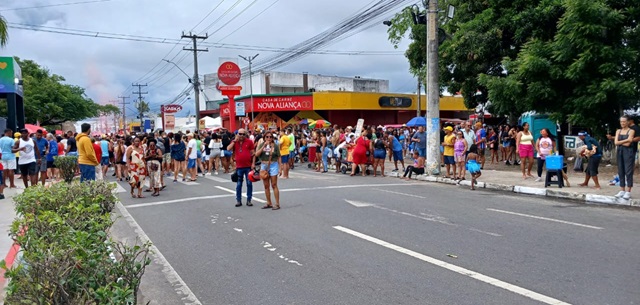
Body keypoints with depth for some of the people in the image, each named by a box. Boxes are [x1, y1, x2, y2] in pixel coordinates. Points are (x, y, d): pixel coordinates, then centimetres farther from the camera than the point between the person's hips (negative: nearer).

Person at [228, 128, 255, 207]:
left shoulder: (249, 141, 0)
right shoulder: (234, 142, 5)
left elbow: (252, 153, 3)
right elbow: (228, 149, -11)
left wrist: (253, 163, -2)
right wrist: (235, 140, -11)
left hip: (248, 166, -1)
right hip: (239, 167, 1)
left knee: (249, 183, 5)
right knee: (239, 184, 8)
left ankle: (249, 200, 13)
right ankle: (238, 200, 15)